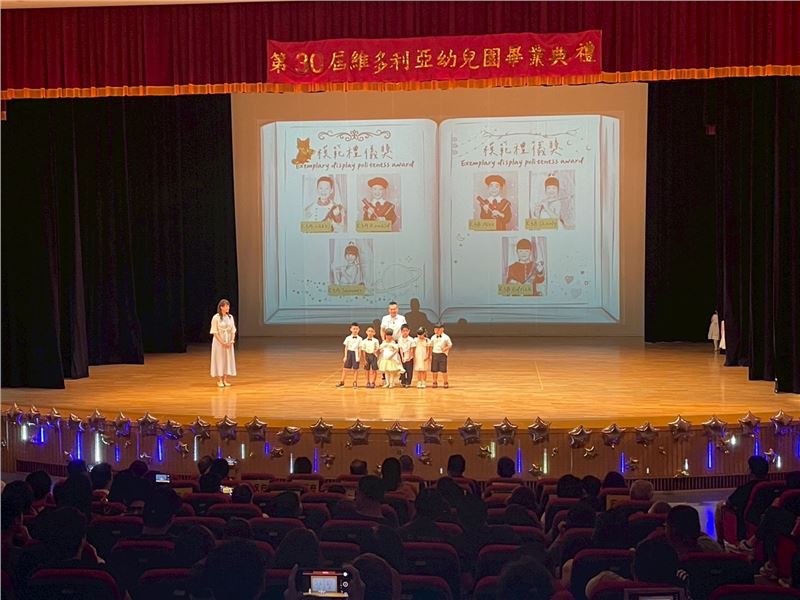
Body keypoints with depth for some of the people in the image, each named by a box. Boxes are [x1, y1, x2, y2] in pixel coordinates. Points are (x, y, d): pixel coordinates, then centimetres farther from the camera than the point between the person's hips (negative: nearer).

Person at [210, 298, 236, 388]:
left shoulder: (230, 317, 4)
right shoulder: (216, 318, -11)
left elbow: (233, 330, 7)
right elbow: (214, 332, -12)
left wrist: (232, 341, -7)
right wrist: (222, 342, -16)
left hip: (229, 343, 5)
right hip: (219, 342, -5)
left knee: (228, 359, 6)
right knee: (220, 360, 0)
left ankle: (225, 380, 13)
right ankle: (219, 380, 6)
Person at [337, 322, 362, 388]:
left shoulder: (360, 339, 0)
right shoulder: (348, 338, 2)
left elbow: (360, 348, 0)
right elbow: (346, 348, 3)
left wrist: (359, 357, -5)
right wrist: (345, 356, -1)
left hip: (356, 353, -1)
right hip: (349, 353, 1)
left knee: (355, 369, 4)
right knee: (345, 368, 4)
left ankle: (355, 382, 15)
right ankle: (342, 382, 11)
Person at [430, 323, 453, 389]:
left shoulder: (445, 337, -4)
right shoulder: (433, 338, 5)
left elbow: (450, 345, 3)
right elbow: (431, 347, 10)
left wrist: (446, 348, -15)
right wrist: (430, 355, 5)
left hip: (442, 354, -3)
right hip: (435, 354, 3)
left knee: (443, 370, -1)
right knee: (434, 370, 8)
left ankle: (445, 383, 11)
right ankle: (435, 382, 21)